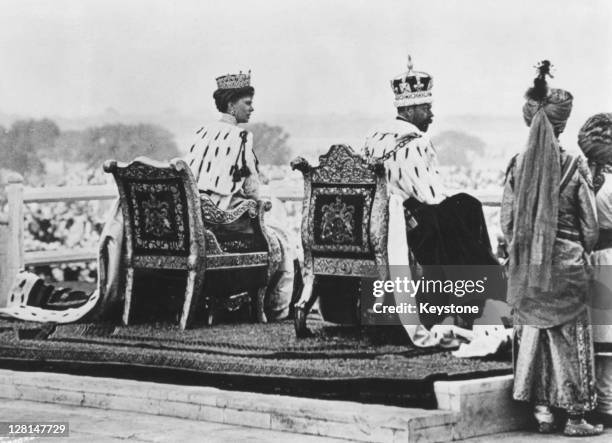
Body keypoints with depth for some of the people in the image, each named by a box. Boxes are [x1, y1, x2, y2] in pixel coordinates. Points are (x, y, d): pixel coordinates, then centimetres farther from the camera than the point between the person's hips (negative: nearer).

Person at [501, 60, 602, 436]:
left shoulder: (518, 165, -3)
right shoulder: (575, 166, -10)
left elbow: (507, 221, 1)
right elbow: (590, 225, -5)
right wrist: (584, 251, 14)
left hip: (526, 266, 3)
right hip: (566, 264, -2)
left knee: (531, 330, 12)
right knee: (571, 336, 6)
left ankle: (541, 409, 12)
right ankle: (574, 416, 10)